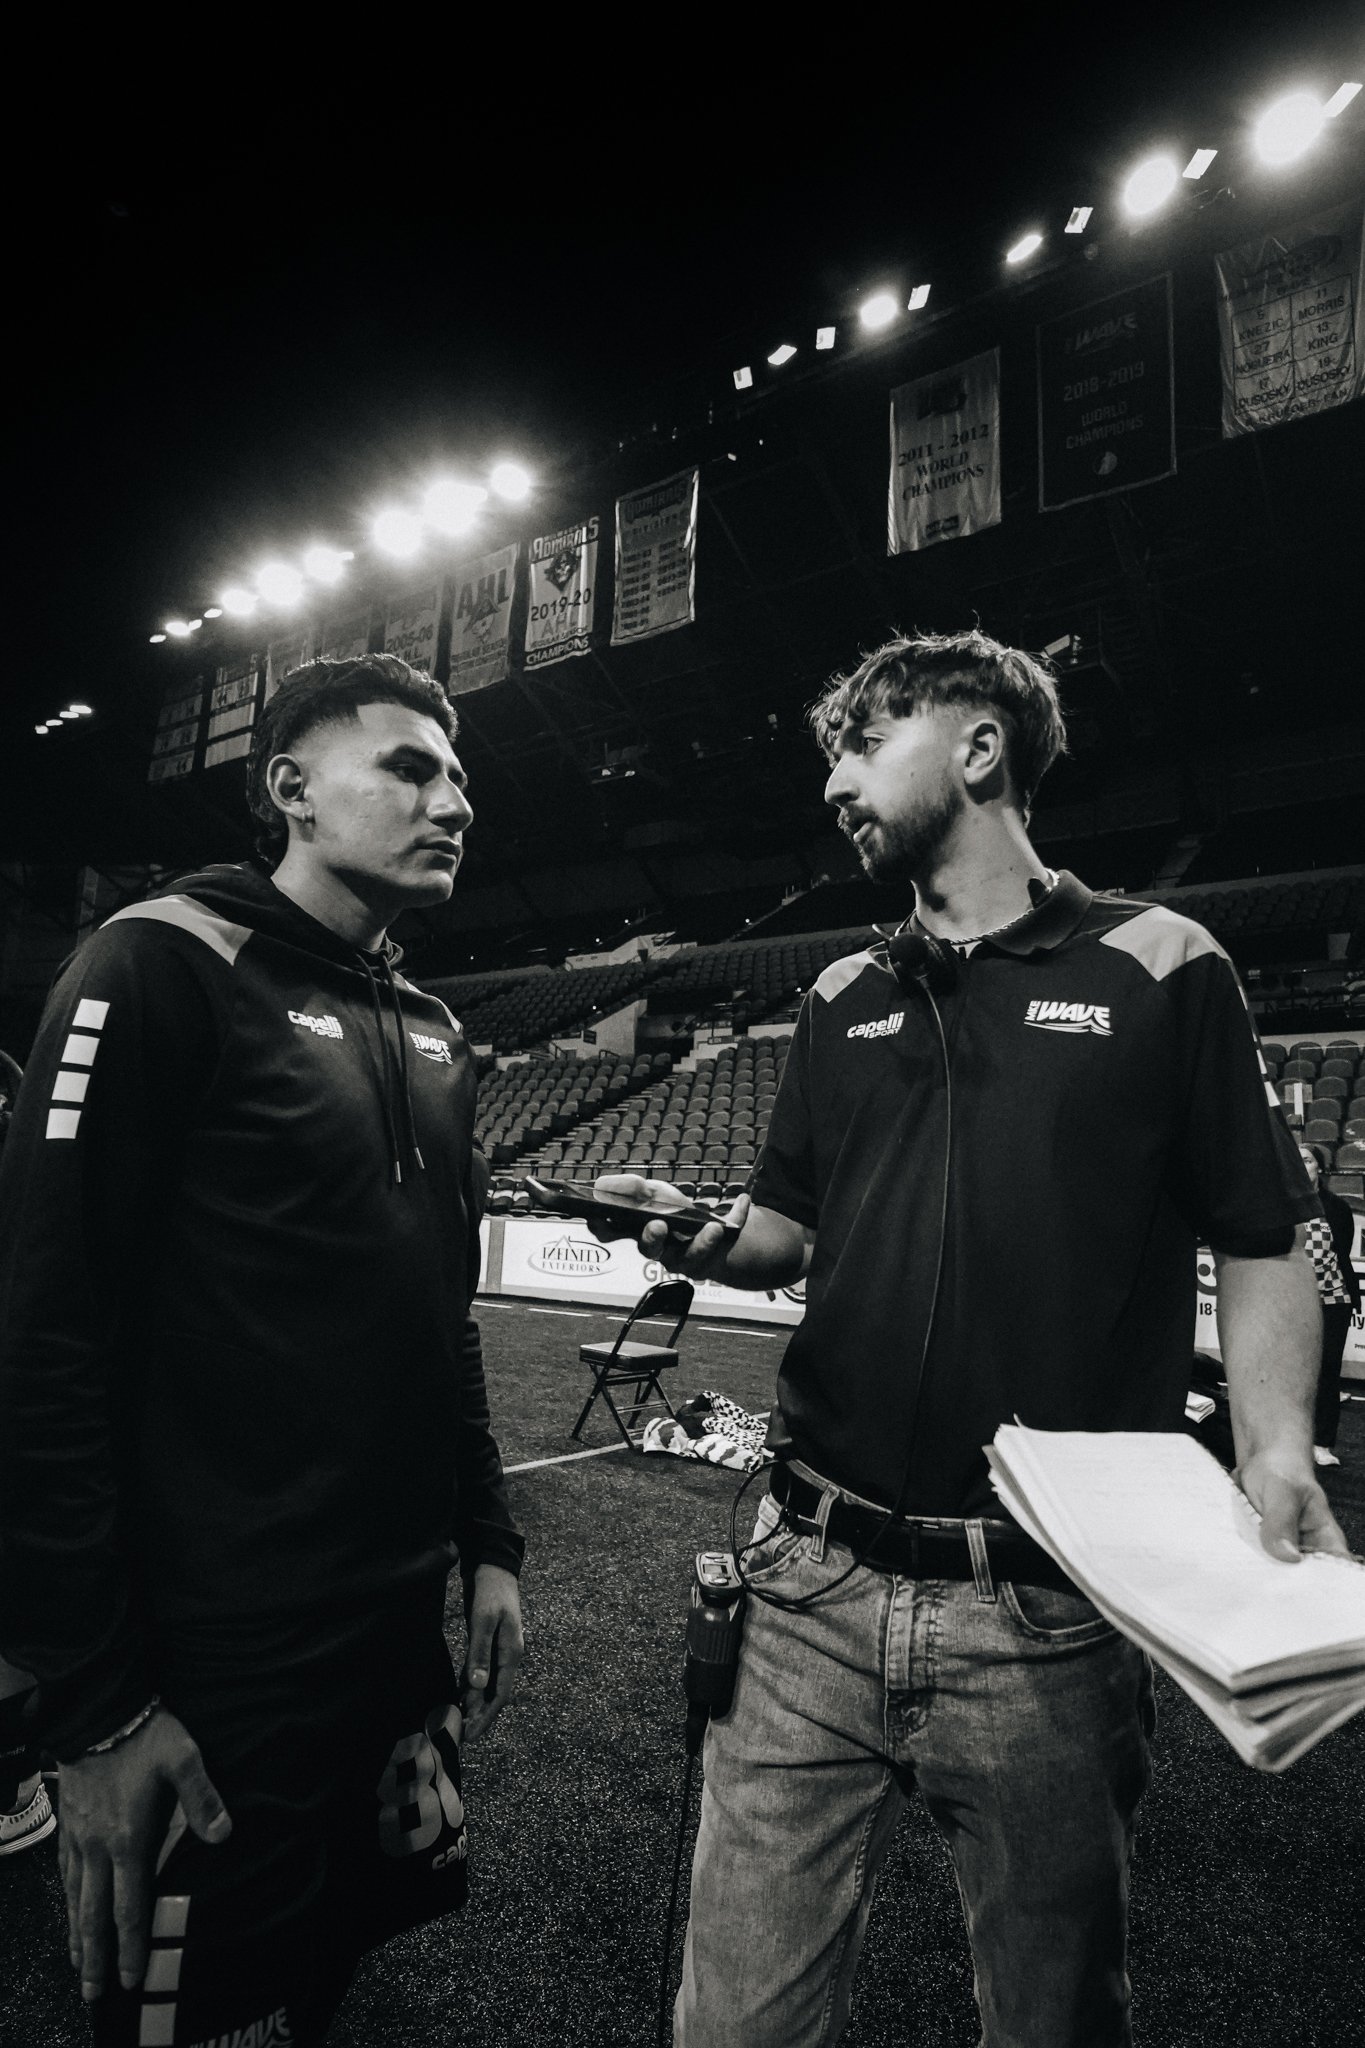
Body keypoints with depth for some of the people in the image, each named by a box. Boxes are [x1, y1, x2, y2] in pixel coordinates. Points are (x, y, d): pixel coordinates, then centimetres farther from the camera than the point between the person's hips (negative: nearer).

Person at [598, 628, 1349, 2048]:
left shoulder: (1161, 966, -1)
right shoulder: (843, 999, 10)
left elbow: (1259, 1250, 2)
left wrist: (1277, 1447, -14)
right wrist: (705, 1237, -6)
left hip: (1047, 1620, -2)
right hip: (815, 1589, 3)